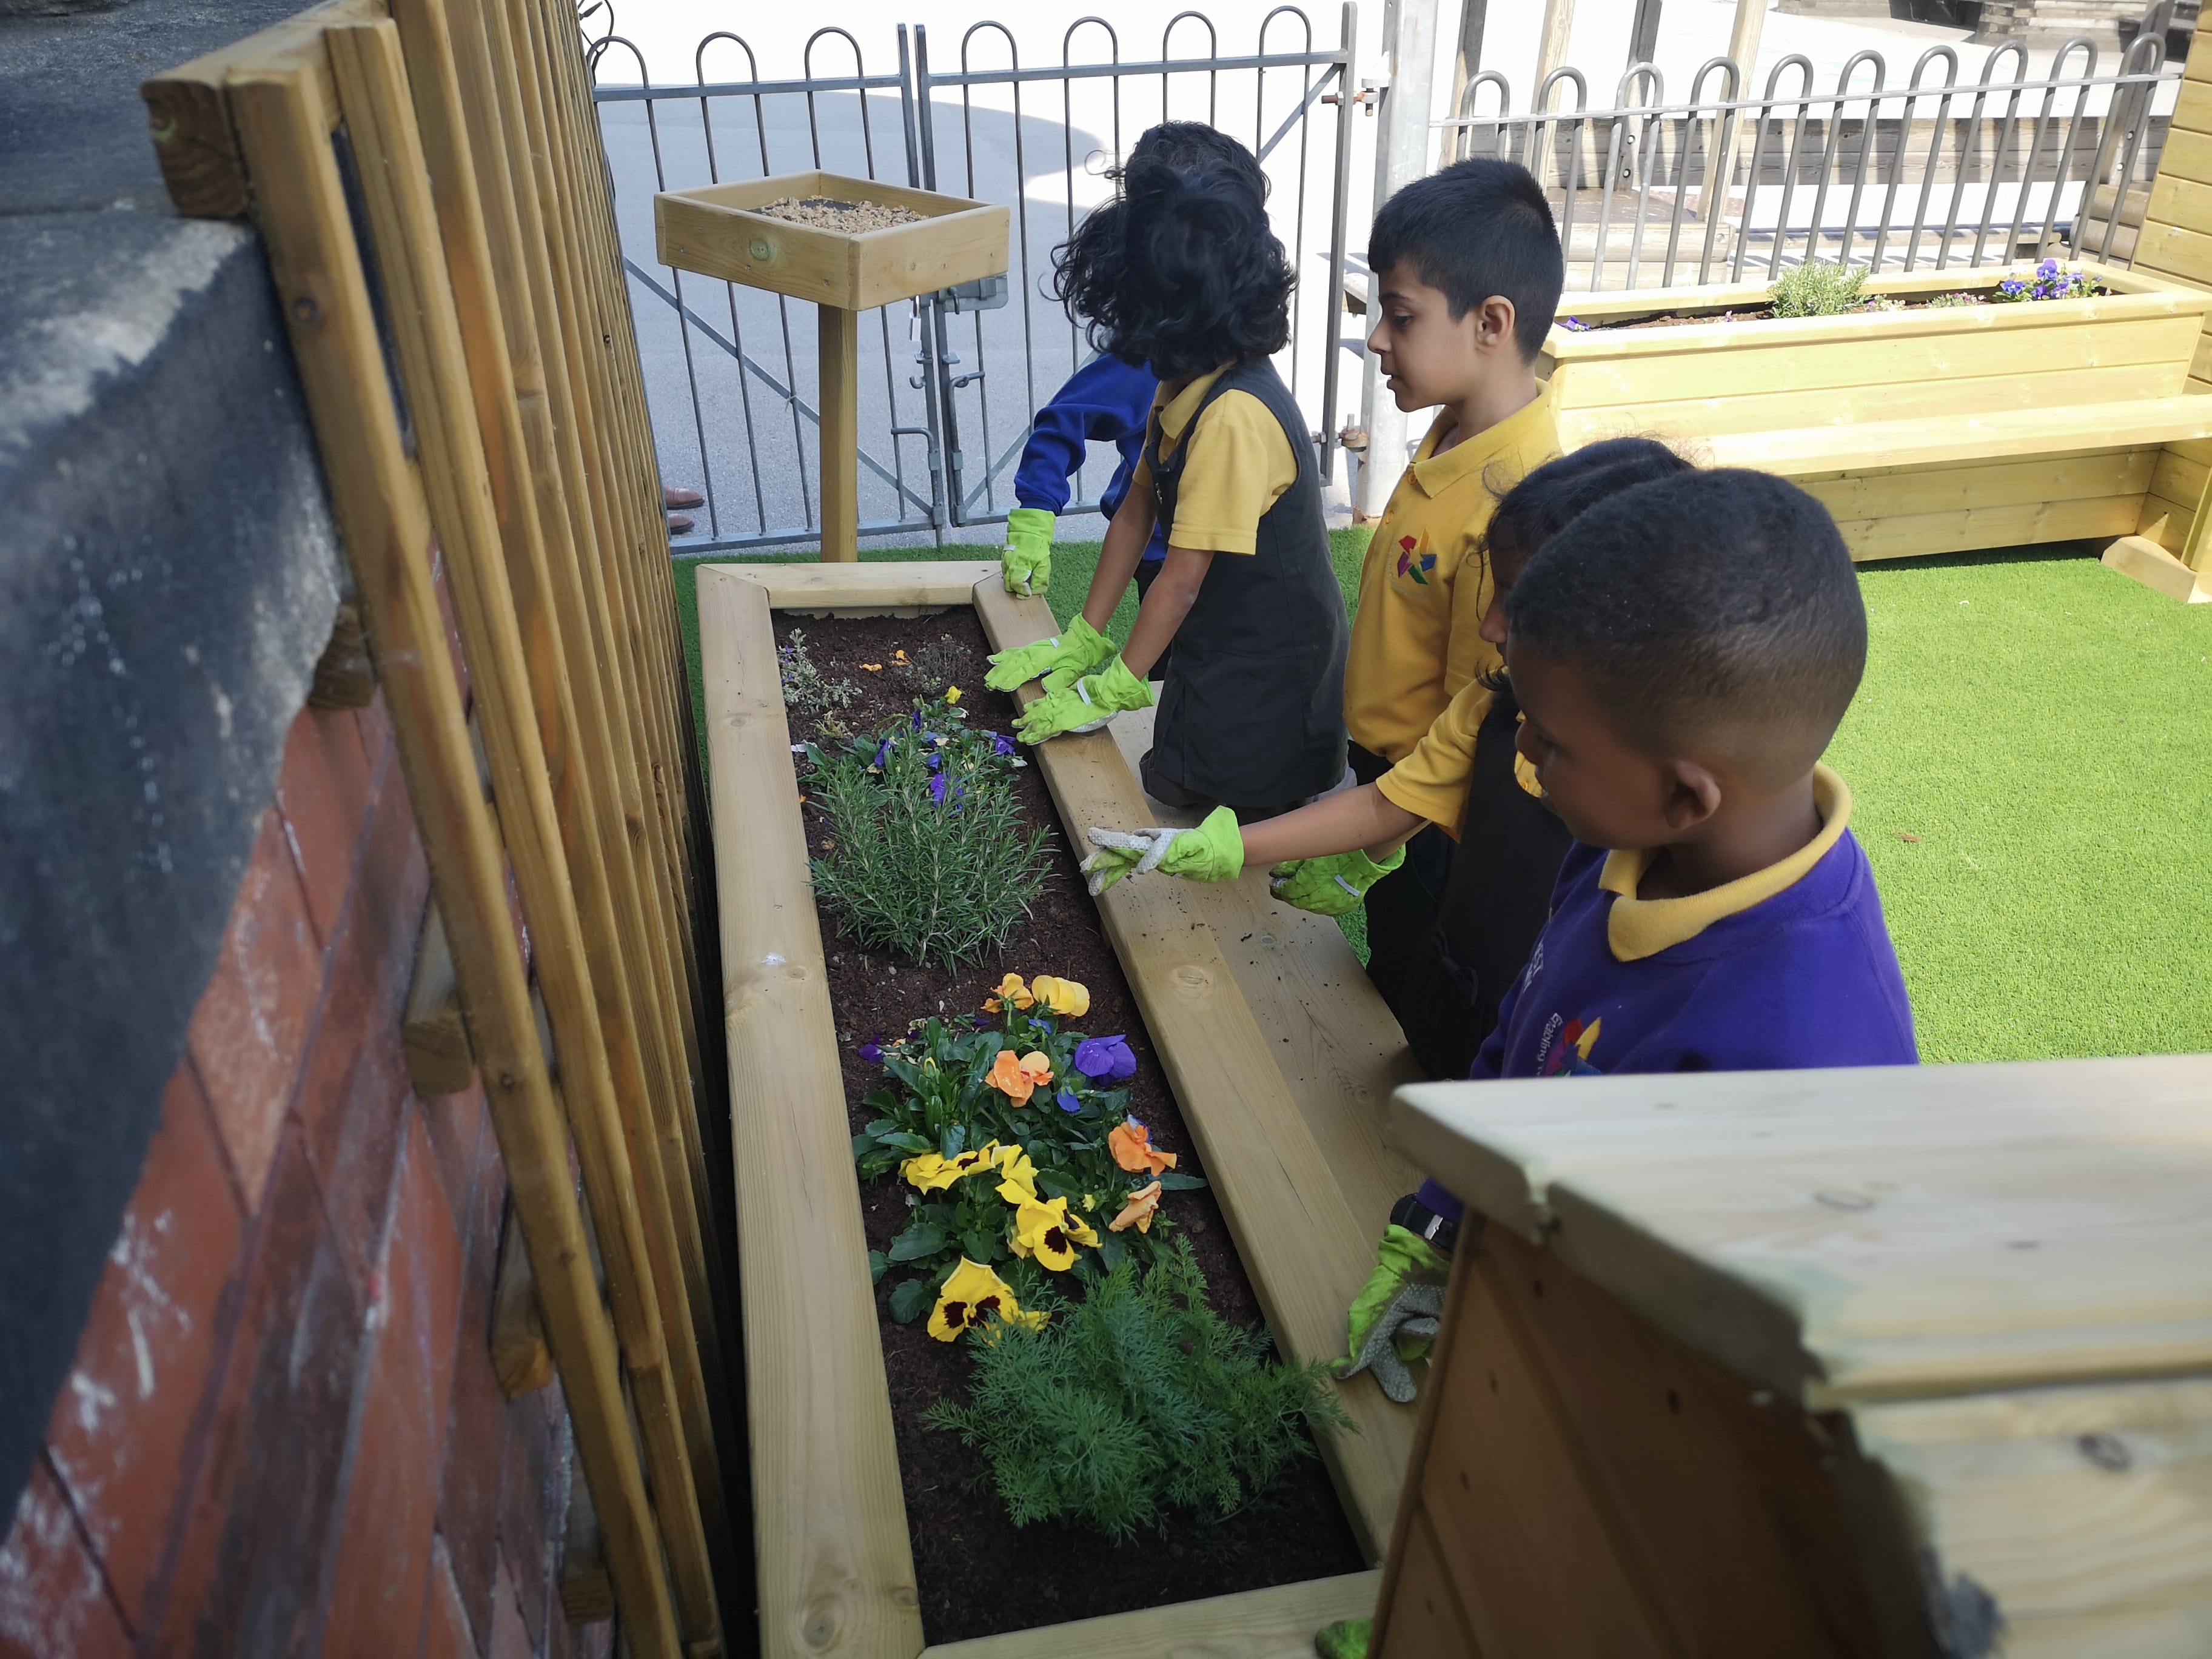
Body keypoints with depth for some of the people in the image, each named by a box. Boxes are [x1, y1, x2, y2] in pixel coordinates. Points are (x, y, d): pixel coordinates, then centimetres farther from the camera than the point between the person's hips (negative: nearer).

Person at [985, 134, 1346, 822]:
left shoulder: (1235, 415, -29)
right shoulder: (1184, 386, 2)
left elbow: (1182, 579, -26)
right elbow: (1136, 512, 7)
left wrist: (1108, 692, -18)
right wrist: (1082, 642, 7)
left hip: (1267, 676, -9)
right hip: (1217, 647, 9)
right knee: (1170, 792, 17)